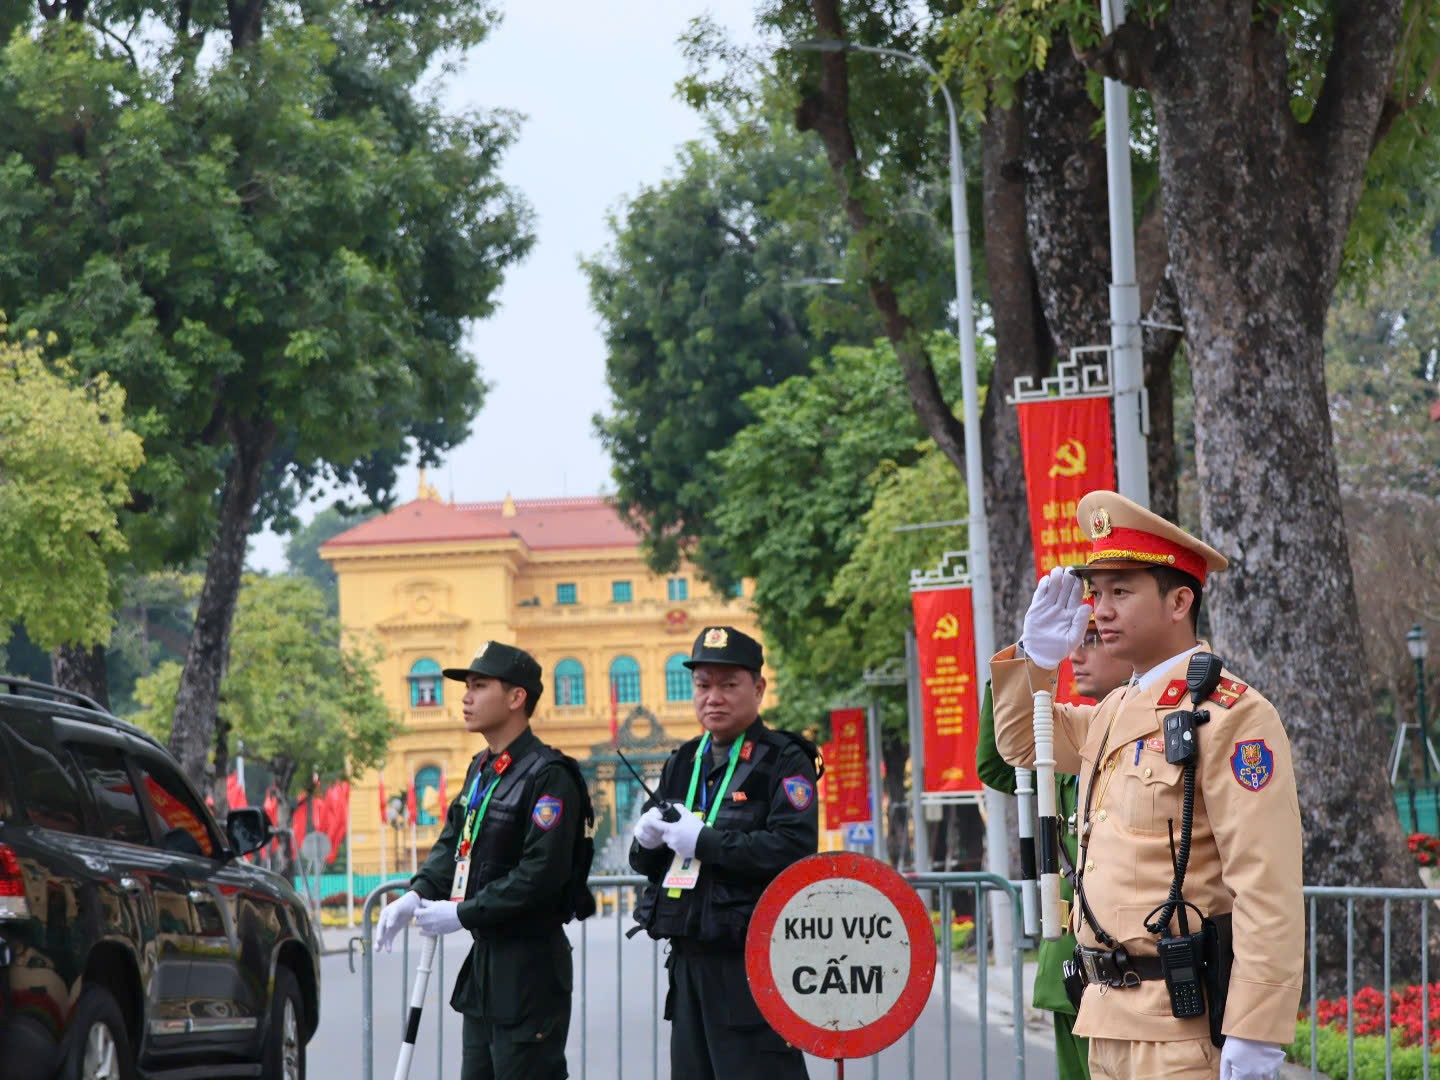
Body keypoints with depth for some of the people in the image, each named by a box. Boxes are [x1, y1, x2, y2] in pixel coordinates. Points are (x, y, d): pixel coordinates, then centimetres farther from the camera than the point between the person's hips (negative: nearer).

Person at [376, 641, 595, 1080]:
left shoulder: (549, 777, -16)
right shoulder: (481, 771, 15)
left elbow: (541, 874, -23)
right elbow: (453, 842, 14)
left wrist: (463, 914, -21)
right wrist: (418, 894, -5)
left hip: (530, 969, -9)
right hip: (485, 961, 9)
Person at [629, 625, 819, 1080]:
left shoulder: (785, 761, -6)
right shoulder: (684, 764, 16)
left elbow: (794, 848, -21)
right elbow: (643, 861, 19)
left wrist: (703, 841, -19)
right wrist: (649, 837, -5)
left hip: (753, 964, -7)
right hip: (690, 960, 7)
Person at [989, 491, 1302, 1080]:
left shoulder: (1230, 714, -11)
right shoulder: (1116, 711, 15)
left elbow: (1268, 889, -17)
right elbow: (1020, 742, 33)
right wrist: (1036, 655, 14)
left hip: (1185, 1027, -8)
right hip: (1110, 1013, 8)